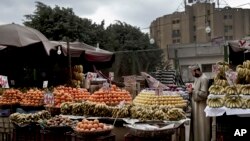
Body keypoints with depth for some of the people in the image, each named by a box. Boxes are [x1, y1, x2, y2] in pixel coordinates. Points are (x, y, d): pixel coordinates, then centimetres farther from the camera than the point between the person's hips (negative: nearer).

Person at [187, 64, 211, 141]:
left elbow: (204, 94, -23)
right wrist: (191, 89, 4)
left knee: (201, 126, -1)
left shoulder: (204, 79, -17)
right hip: (196, 105, 9)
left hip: (201, 106, -9)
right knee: (196, 125, 15)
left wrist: (193, 91, -18)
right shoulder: (197, 78, 12)